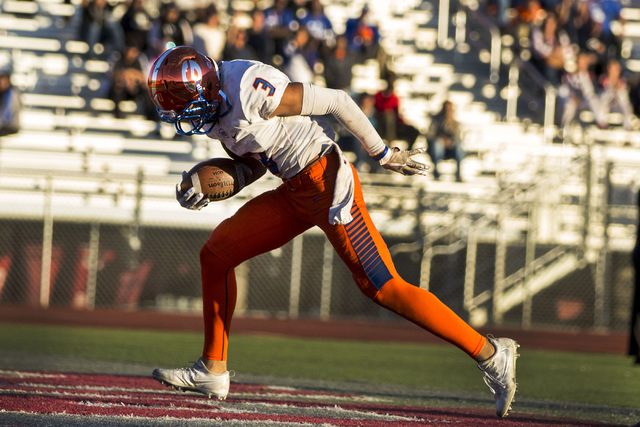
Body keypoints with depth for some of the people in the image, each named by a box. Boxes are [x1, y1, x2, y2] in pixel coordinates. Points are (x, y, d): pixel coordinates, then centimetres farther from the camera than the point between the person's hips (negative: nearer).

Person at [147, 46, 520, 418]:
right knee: (217, 254, 6)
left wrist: (384, 155, -9)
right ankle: (213, 371, 16)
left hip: (327, 184, -9)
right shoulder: (215, 106, 5)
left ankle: (490, 353, -6)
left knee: (382, 287, -11)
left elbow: (336, 101, -17)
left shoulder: (251, 90, -23)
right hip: (295, 192, 9)